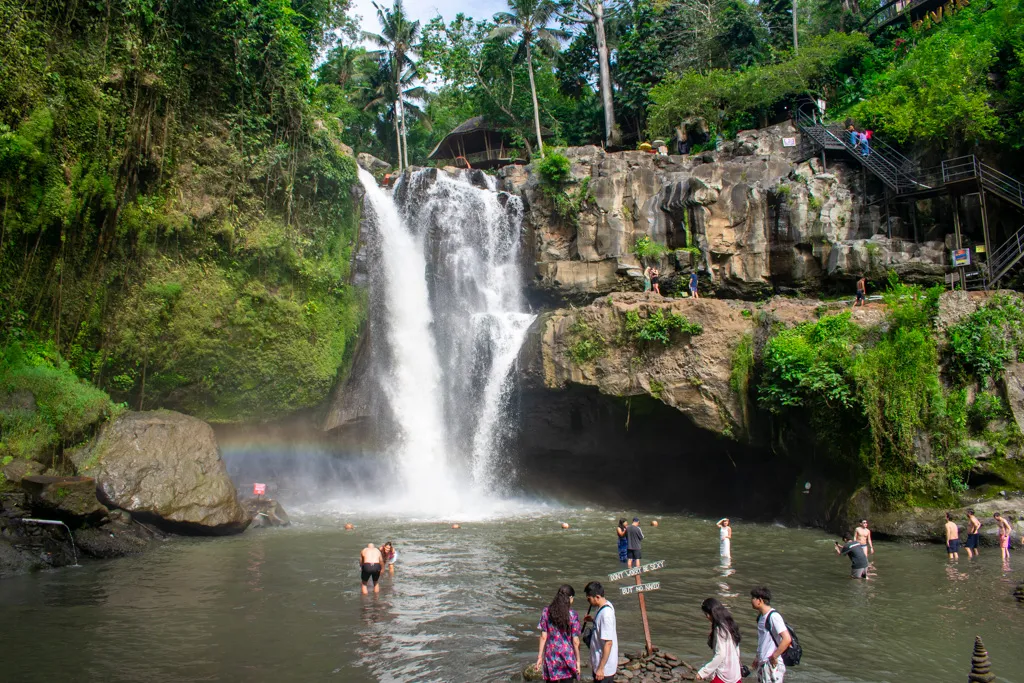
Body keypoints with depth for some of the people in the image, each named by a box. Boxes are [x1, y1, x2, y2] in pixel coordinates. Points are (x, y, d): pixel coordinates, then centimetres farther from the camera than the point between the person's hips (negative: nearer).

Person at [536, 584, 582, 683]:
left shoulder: (546, 611, -5)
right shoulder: (573, 615, -11)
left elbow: (543, 636, -3)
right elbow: (575, 641, -8)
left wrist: (540, 656, 5)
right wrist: (578, 660, 1)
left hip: (551, 656, 2)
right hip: (567, 656, -2)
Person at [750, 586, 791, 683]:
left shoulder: (773, 616, -18)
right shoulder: (761, 616, 10)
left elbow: (787, 639, -25)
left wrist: (774, 657, -20)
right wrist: (757, 657, 18)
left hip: (773, 665, -9)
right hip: (762, 663, 9)